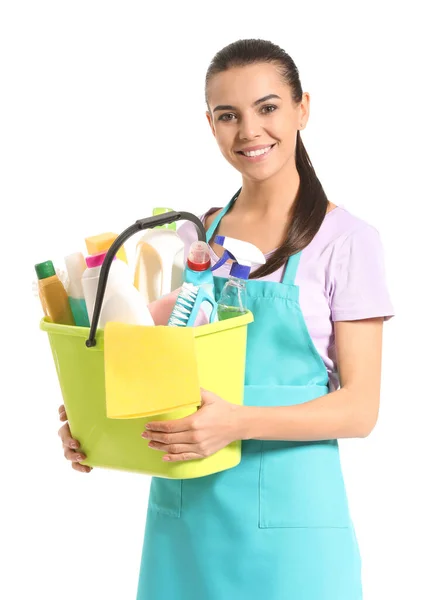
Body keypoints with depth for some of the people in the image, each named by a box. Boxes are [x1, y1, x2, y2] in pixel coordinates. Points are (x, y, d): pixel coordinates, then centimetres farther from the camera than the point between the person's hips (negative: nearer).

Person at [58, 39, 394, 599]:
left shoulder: (345, 239, -6)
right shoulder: (192, 235, 8)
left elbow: (360, 409, -9)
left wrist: (241, 423, -24)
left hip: (287, 516, -4)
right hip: (183, 510, 4)